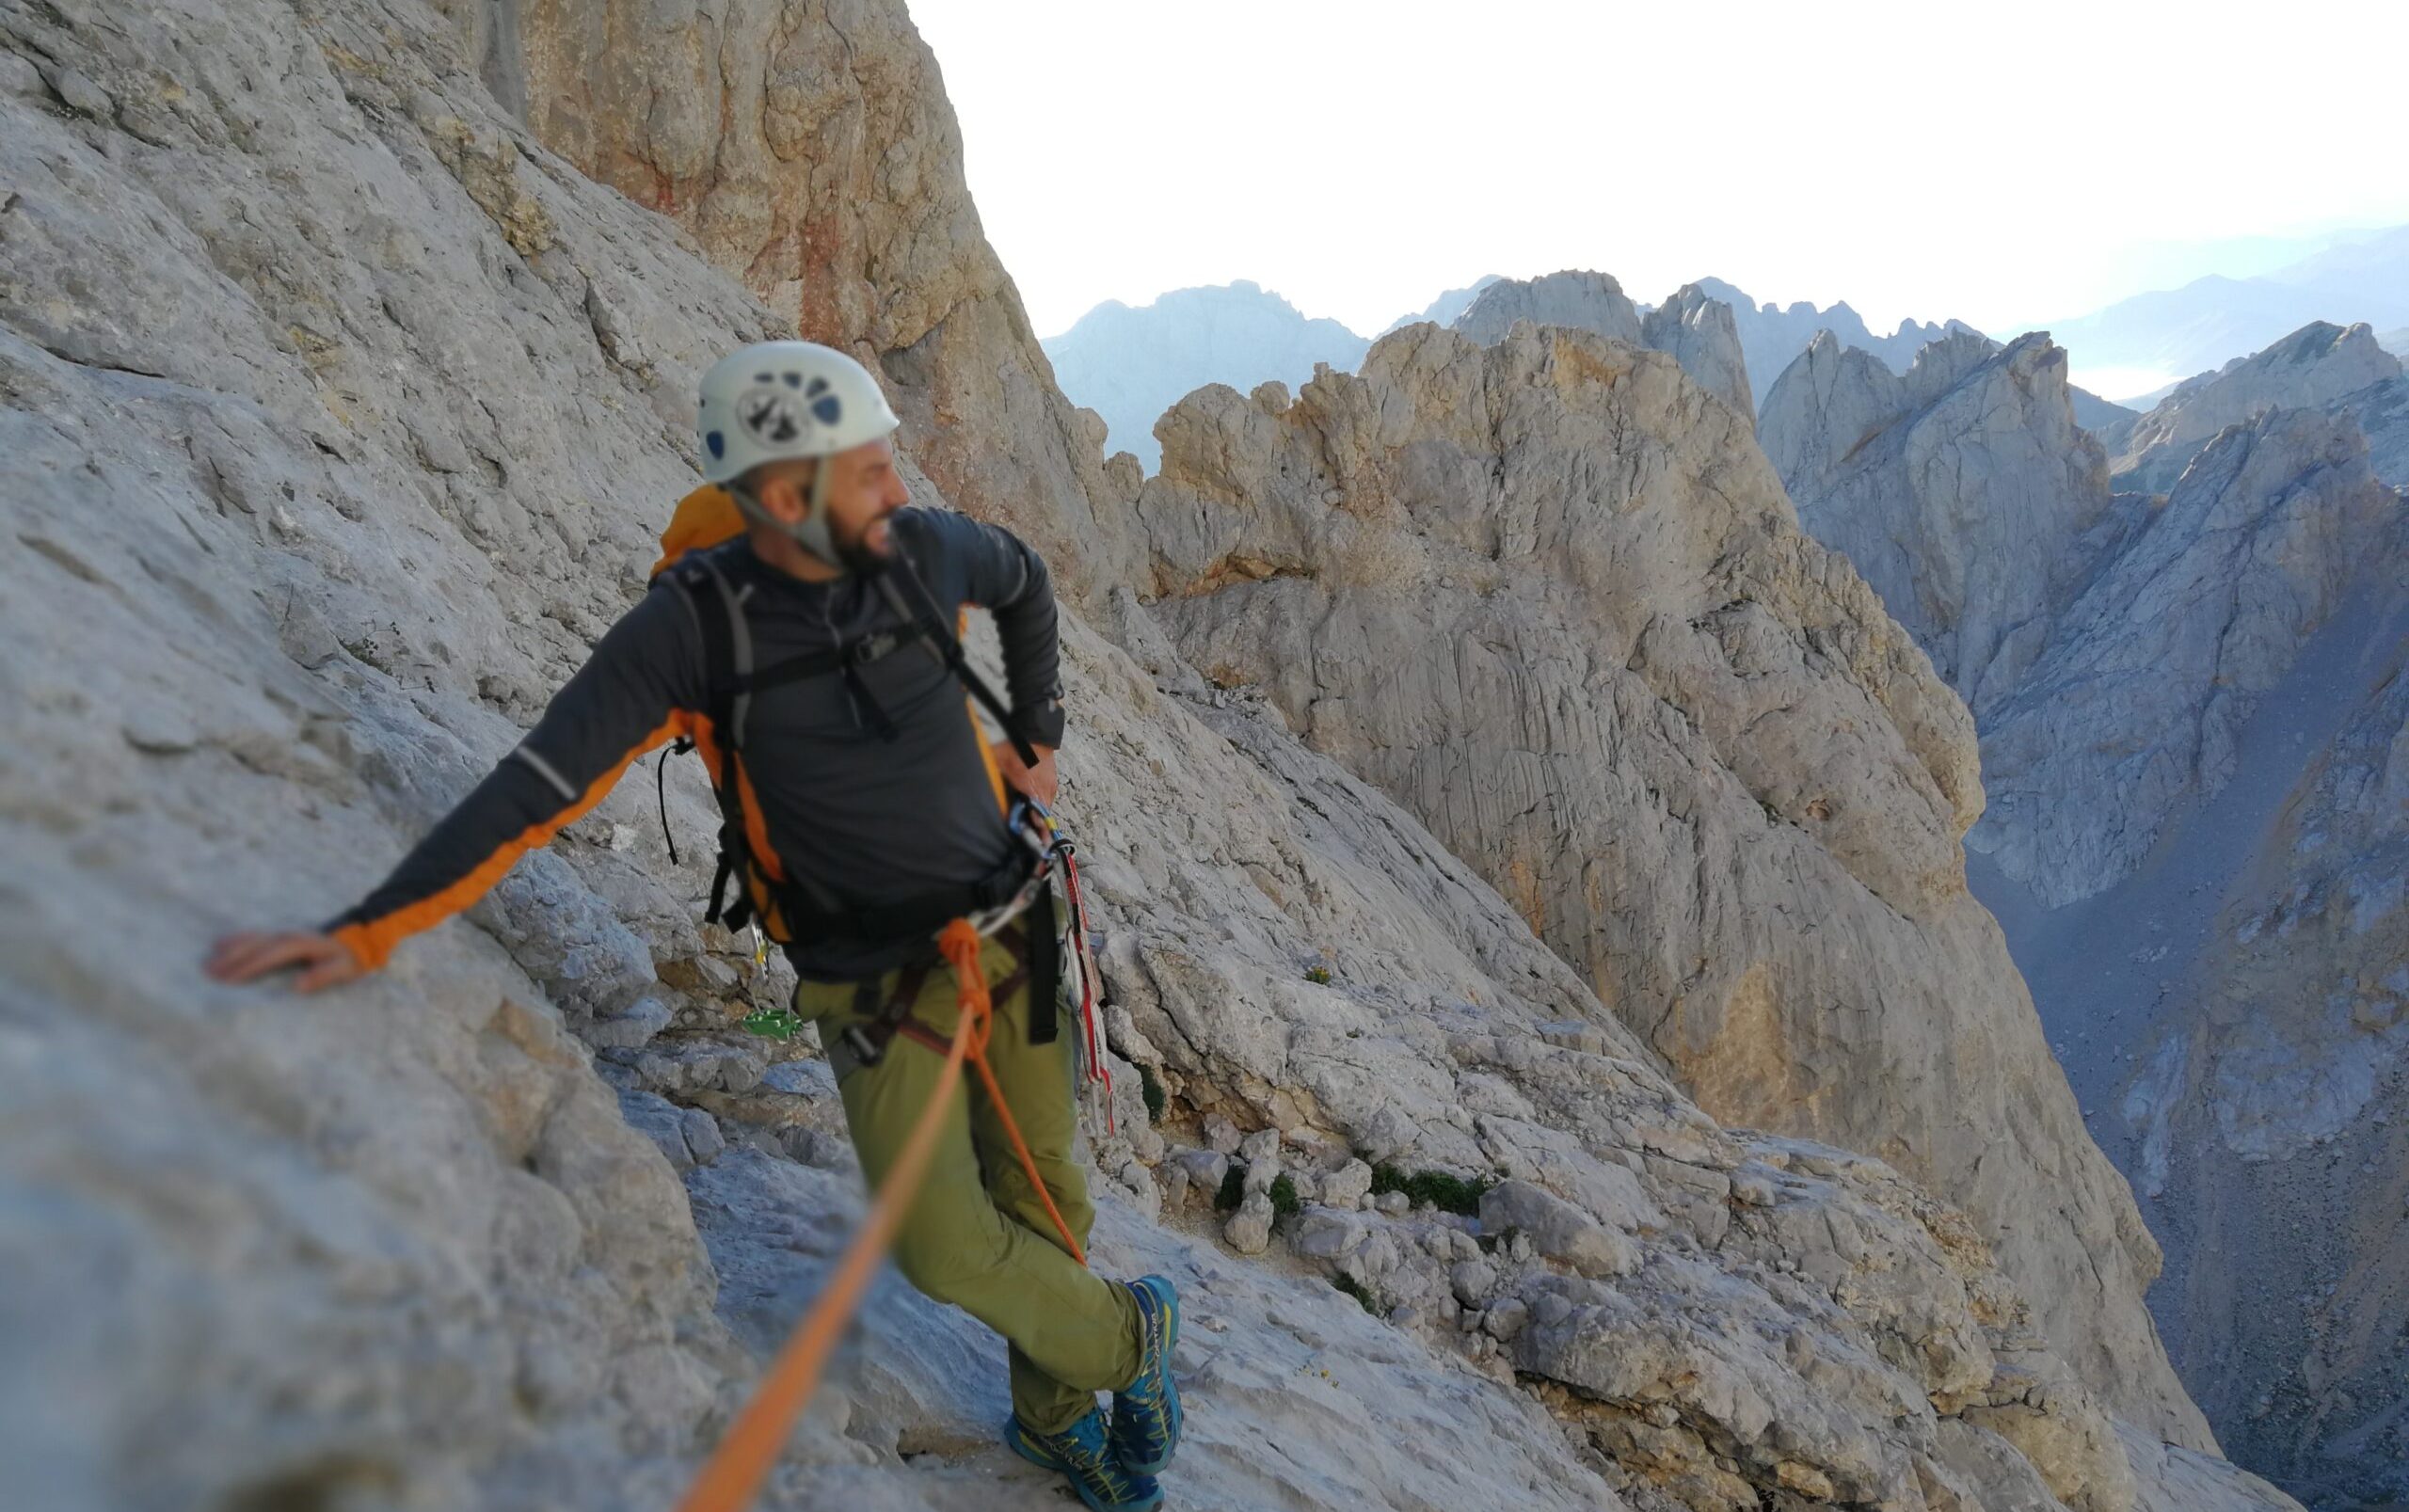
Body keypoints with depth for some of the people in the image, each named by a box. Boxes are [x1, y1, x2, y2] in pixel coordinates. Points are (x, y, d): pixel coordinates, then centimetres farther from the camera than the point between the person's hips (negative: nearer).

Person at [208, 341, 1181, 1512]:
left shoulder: (922, 550, -10)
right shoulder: (692, 623, -19)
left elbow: (1024, 581, 14)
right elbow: (542, 784, -24)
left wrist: (1038, 738, 14)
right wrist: (369, 929, -33)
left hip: (1010, 928, 3)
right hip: (874, 980, -3)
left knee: (1040, 1197, 12)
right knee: (947, 1250, -7)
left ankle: (1055, 1416, 38)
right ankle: (1129, 1336, 23)